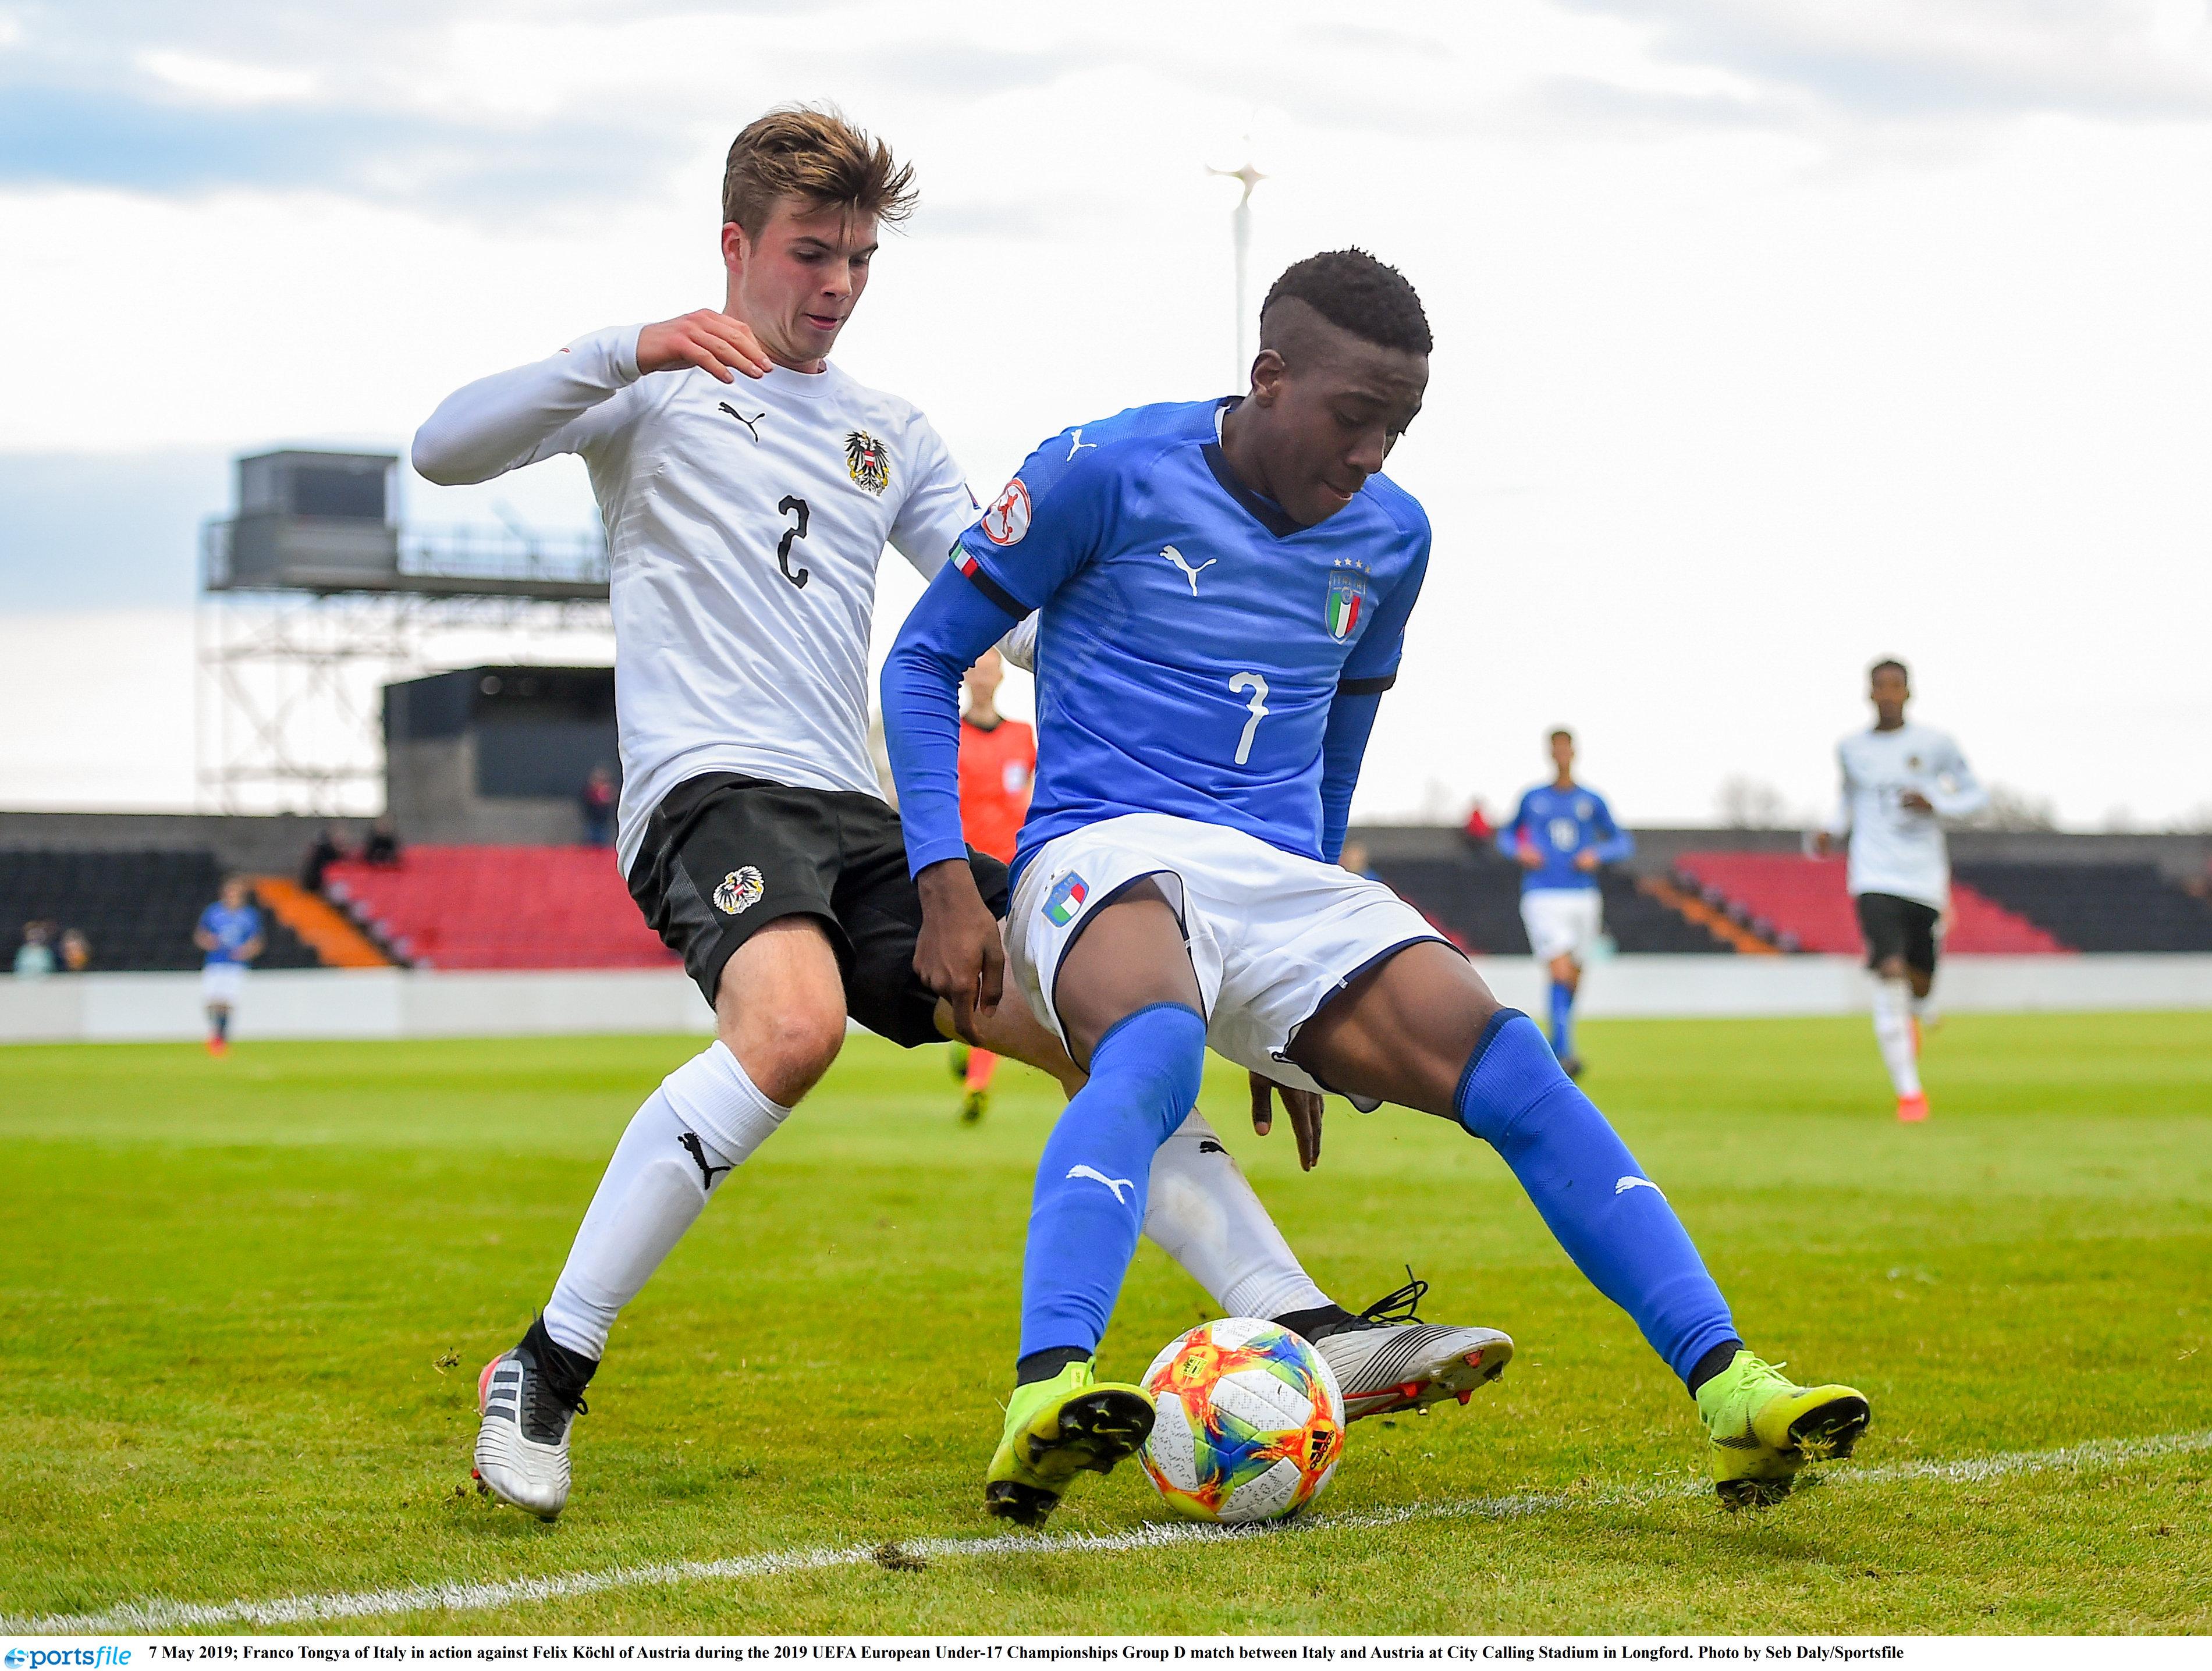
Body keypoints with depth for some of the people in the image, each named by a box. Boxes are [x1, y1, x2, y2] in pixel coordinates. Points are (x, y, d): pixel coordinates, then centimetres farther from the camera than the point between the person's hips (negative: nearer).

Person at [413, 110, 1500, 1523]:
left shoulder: (891, 434, 24)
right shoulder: (659, 393, 7)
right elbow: (445, 449, -8)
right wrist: (630, 350, -22)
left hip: (858, 818, 7)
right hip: (711, 786, -7)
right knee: (795, 1024, -35)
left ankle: (1315, 1339, -3)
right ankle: (543, 1379, -28)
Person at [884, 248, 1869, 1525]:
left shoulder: (1390, 537, 13)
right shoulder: (1107, 473, -3)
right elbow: (926, 661, 3)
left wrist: (1309, 1024, 30)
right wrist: (946, 884, -10)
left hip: (1287, 881, 5)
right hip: (1109, 848, -5)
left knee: (1511, 1069, -19)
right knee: (1156, 1046, -39)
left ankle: (1728, 1391, -24)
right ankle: (1045, 1401, -58)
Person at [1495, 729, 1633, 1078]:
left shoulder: (1592, 801, 8)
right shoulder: (1532, 799, 8)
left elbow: (1623, 842, 14)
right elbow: (1507, 835, 22)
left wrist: (1597, 855, -5)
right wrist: (1518, 851, -1)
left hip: (1583, 898, 2)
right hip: (1542, 898, -2)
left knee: (1572, 981, 9)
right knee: (1561, 974, -19)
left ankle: (1555, 1047, 30)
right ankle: (1564, 1052, -23)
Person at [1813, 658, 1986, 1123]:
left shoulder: (1934, 745, 2)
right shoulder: (1851, 749, 8)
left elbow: (1977, 795, 7)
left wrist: (1936, 804, -11)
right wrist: (1832, 831, 6)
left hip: (1925, 880, 1)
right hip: (1874, 879, -1)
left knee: (1919, 981, 7)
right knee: (1890, 973, -18)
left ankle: (1912, 1017, 50)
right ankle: (1909, 1092, -13)